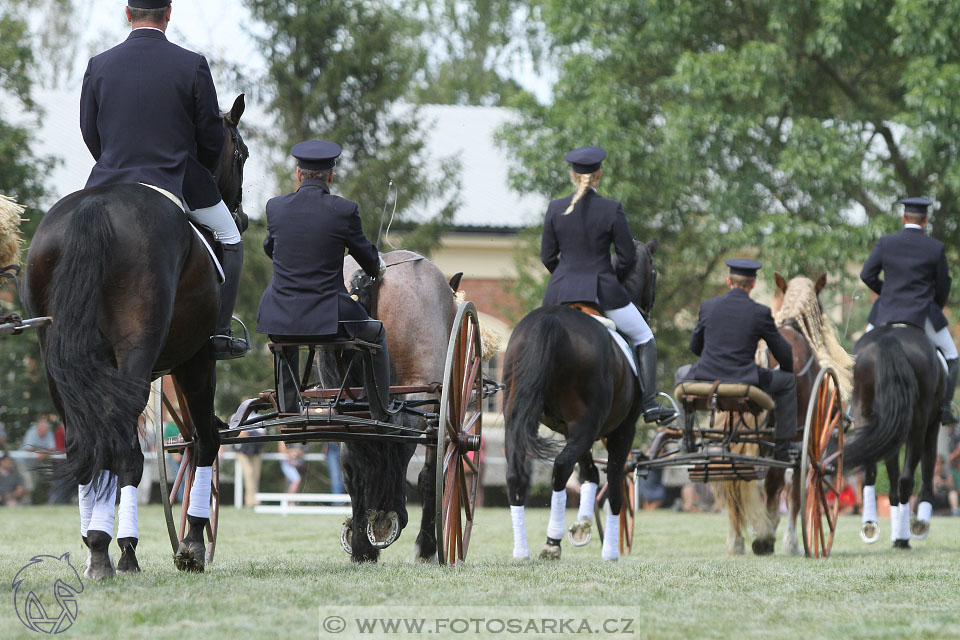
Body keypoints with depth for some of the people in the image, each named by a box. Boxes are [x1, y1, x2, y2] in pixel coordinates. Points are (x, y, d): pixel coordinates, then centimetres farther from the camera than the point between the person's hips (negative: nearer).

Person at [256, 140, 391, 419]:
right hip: (328, 319, -3)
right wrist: (378, 266, 29)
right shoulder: (344, 210, -9)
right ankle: (381, 415, 31)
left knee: (286, 343, 39)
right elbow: (370, 262, 6)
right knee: (375, 333, 28)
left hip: (280, 322, 3)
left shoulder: (275, 207, 0)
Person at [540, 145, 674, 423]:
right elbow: (628, 257, -5)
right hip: (602, 291, -2)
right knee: (643, 338, 16)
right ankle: (649, 404, 5)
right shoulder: (612, 210, -9)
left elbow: (547, 256, 4)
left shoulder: (555, 209, -2)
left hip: (561, 291, 2)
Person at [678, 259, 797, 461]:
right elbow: (784, 354, 6)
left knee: (682, 373, 37)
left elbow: (694, 346, 17)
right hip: (745, 383, -3)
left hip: (705, 379, 3)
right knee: (788, 381, 22)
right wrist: (787, 369, 30)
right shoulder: (760, 313, -3)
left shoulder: (707, 306, 4)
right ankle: (782, 450, 19)